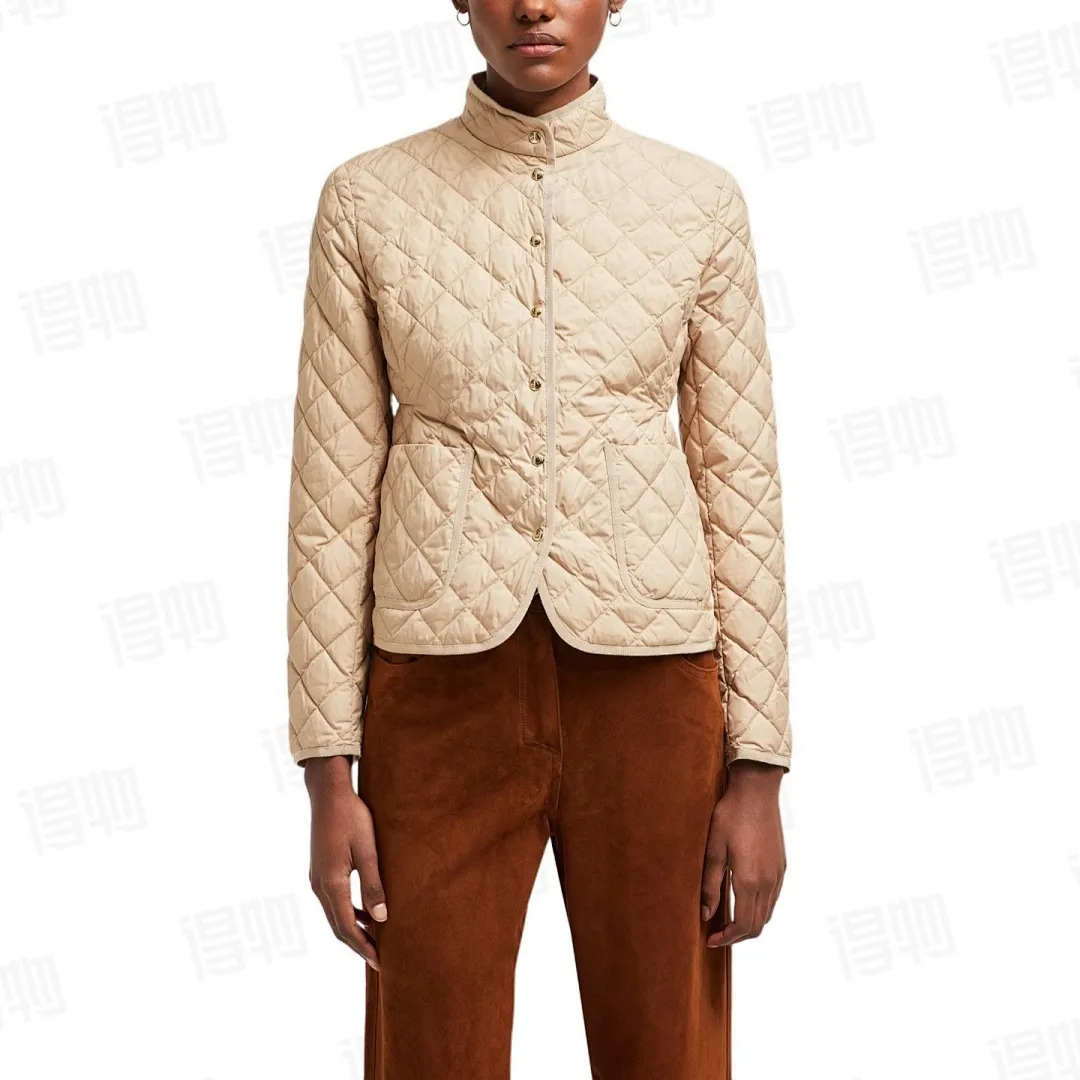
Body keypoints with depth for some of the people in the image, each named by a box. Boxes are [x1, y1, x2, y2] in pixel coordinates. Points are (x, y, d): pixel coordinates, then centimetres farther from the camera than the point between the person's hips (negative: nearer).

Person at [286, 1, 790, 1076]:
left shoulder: (698, 201, 2)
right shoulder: (368, 199, 1)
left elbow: (741, 485, 3)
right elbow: (332, 491, 1)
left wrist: (758, 768, -1)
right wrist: (328, 772, -2)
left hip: (646, 682, 1)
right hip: (444, 685, 0)